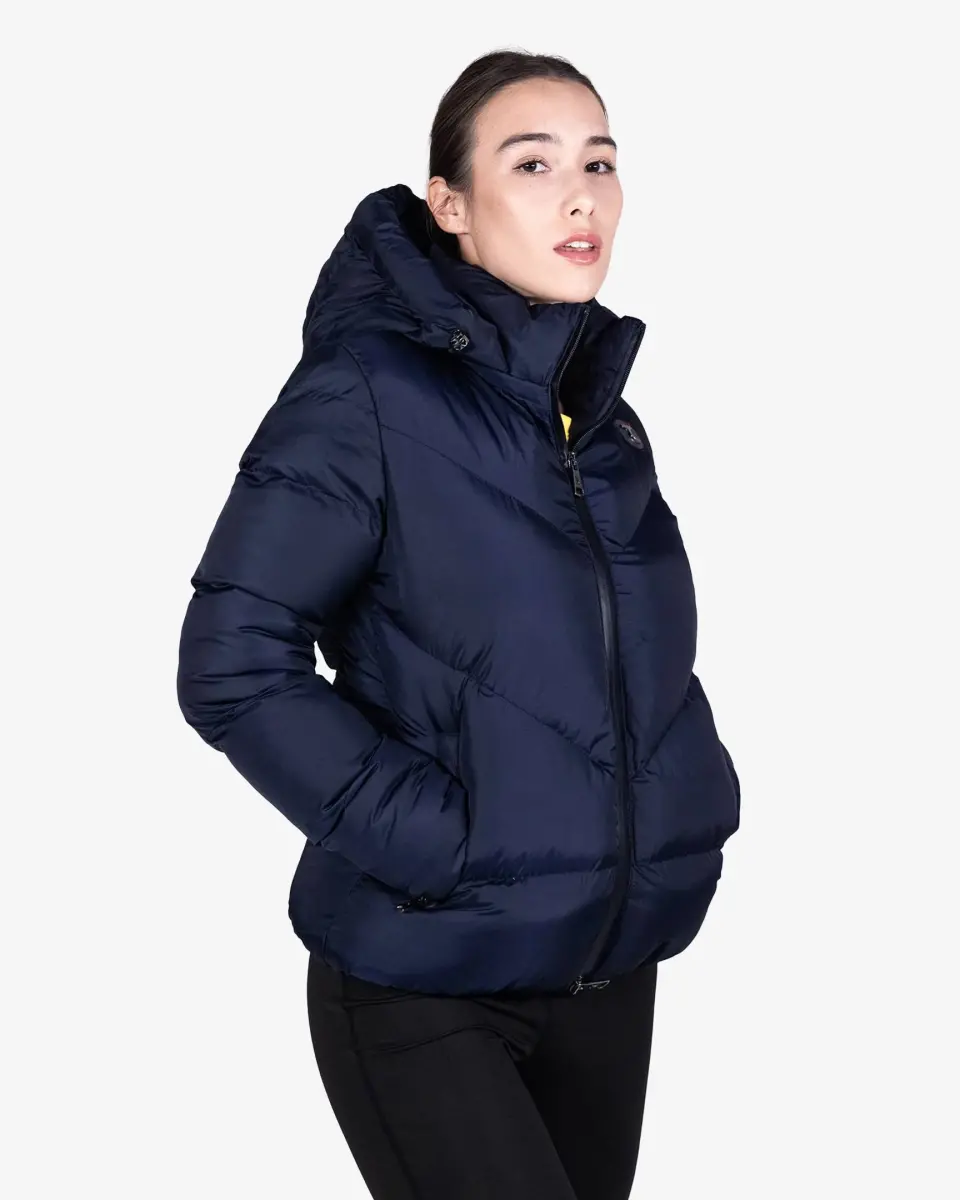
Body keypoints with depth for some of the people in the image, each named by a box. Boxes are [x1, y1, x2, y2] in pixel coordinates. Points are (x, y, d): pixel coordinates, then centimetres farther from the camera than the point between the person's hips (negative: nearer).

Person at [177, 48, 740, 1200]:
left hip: (611, 968, 7)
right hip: (423, 980, -7)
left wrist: (692, 812, 3)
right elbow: (235, 665, -15)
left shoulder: (605, 418, 9)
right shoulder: (369, 391, -12)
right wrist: (441, 843, -20)